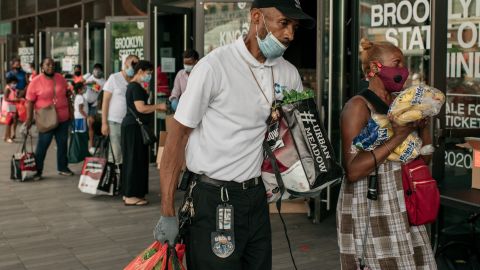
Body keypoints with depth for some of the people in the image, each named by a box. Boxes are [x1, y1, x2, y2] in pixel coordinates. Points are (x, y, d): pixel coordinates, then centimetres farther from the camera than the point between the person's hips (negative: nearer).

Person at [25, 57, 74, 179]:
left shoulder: (61, 79, 4)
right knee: (42, 146, 0)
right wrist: (29, 118, -12)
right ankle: (37, 170, 8)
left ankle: (62, 168, 23)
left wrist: (70, 112, 12)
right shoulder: (35, 82, -8)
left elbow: (67, 96, 13)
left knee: (62, 144, 11)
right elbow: (30, 102, -8)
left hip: (63, 119, 4)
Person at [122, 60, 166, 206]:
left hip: (134, 126, 11)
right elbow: (141, 108, -22)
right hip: (133, 127, -11)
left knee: (138, 160, 13)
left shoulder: (134, 86, 19)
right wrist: (158, 106, -12)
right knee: (134, 160, -7)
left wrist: (157, 108, 13)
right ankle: (131, 196, -4)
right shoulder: (135, 87, -14)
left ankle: (130, 193, 18)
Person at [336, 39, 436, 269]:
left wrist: (423, 123, -1)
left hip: (403, 210, 7)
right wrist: (398, 137, -22)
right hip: (369, 212, -7)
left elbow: (424, 158, 15)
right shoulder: (358, 106, -12)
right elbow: (353, 170, -23)